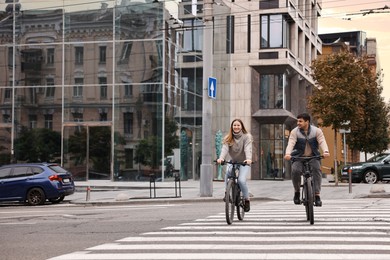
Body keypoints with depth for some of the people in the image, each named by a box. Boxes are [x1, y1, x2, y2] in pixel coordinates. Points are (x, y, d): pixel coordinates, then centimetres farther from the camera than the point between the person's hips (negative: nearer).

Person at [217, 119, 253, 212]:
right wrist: (221, 158, -35)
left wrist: (248, 159, -41)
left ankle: (247, 200, -2)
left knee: (241, 180, -23)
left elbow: (248, 149, -22)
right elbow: (225, 148, -15)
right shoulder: (228, 138, 1)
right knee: (227, 173, -31)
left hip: (244, 162, -2)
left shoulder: (247, 136, -6)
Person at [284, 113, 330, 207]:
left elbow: (322, 142, -16)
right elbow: (291, 143, -19)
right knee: (295, 171, -26)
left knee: (317, 170, -26)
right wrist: (288, 153, -39)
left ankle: (317, 195, -21)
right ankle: (297, 192, -1)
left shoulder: (317, 131, -4)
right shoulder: (295, 131, -5)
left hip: (313, 157, 0)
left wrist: (325, 151, -37)